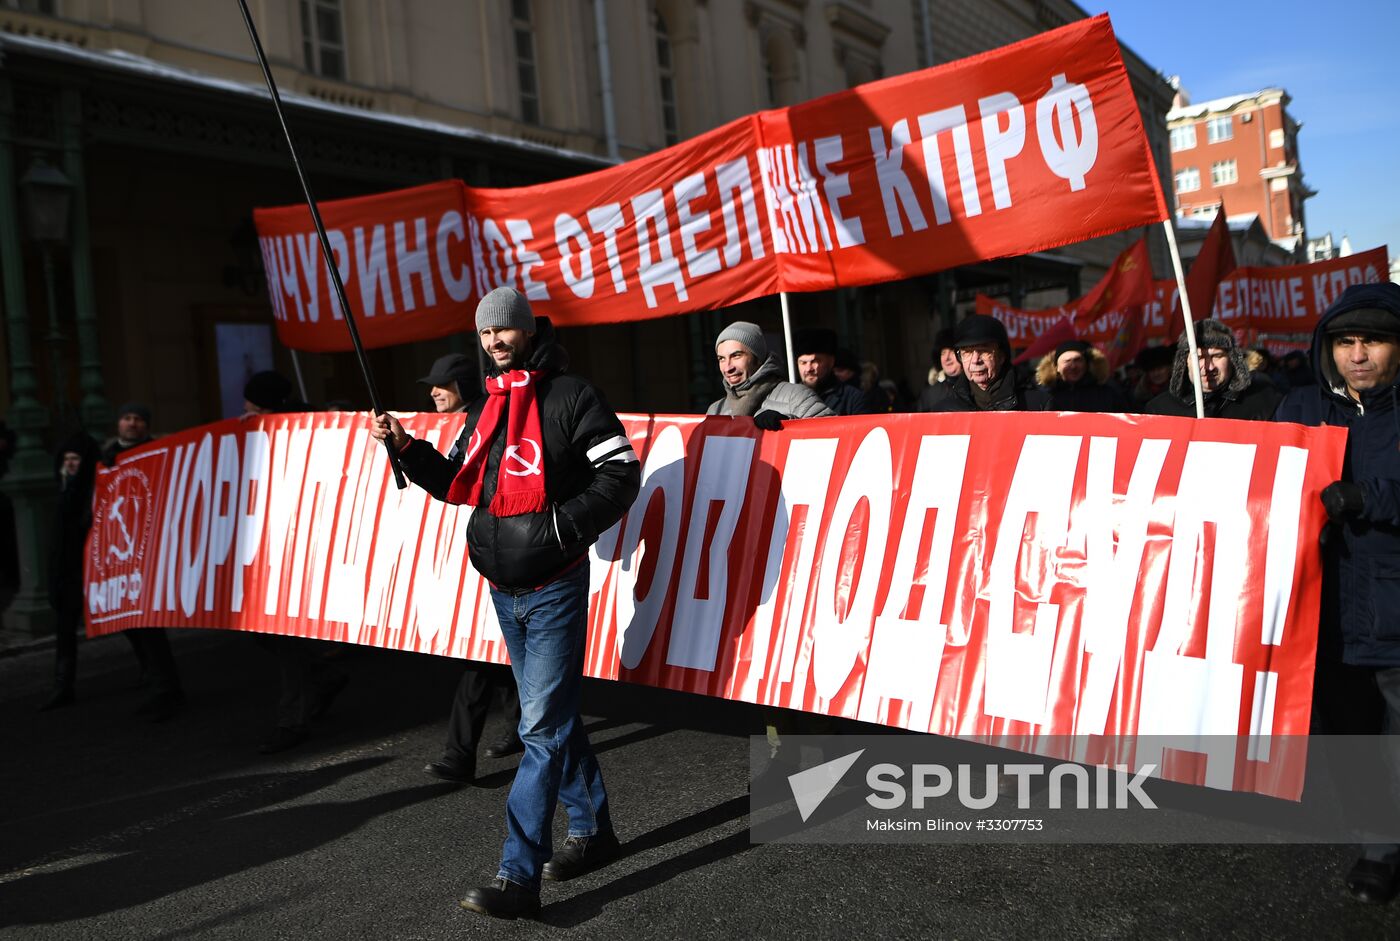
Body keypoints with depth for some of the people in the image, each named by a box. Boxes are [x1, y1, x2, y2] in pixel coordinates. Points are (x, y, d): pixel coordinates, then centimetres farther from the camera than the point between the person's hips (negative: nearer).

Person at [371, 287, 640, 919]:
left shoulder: (569, 396, -9)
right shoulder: (485, 409, 13)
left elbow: (621, 472, -13)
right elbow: (462, 486, 19)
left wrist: (564, 522, -22)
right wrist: (407, 449, 7)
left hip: (554, 588, -8)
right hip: (503, 589, 8)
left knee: (542, 726, -8)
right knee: (551, 716, 17)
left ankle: (518, 878, -5)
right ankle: (592, 831, 32)